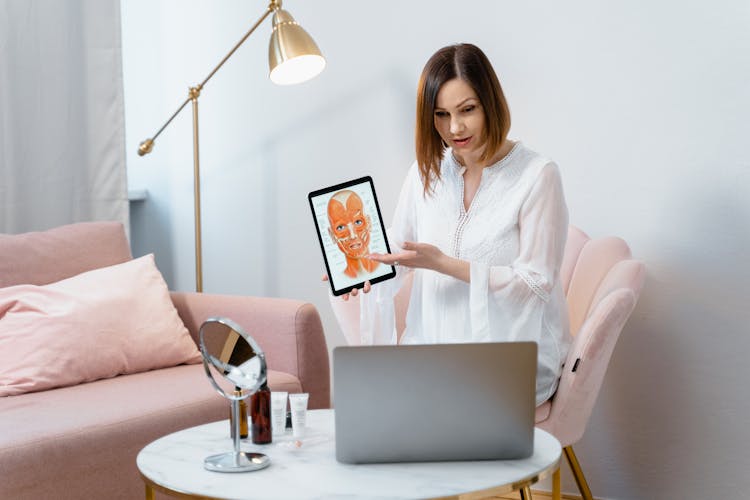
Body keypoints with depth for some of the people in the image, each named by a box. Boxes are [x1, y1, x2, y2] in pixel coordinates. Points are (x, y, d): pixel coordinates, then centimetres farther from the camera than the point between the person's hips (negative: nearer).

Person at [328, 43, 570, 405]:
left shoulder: (537, 176, -9)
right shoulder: (426, 172, 9)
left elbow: (537, 283, -11)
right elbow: (396, 257, 11)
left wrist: (443, 264, -19)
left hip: (514, 352, -4)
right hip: (434, 341, 5)